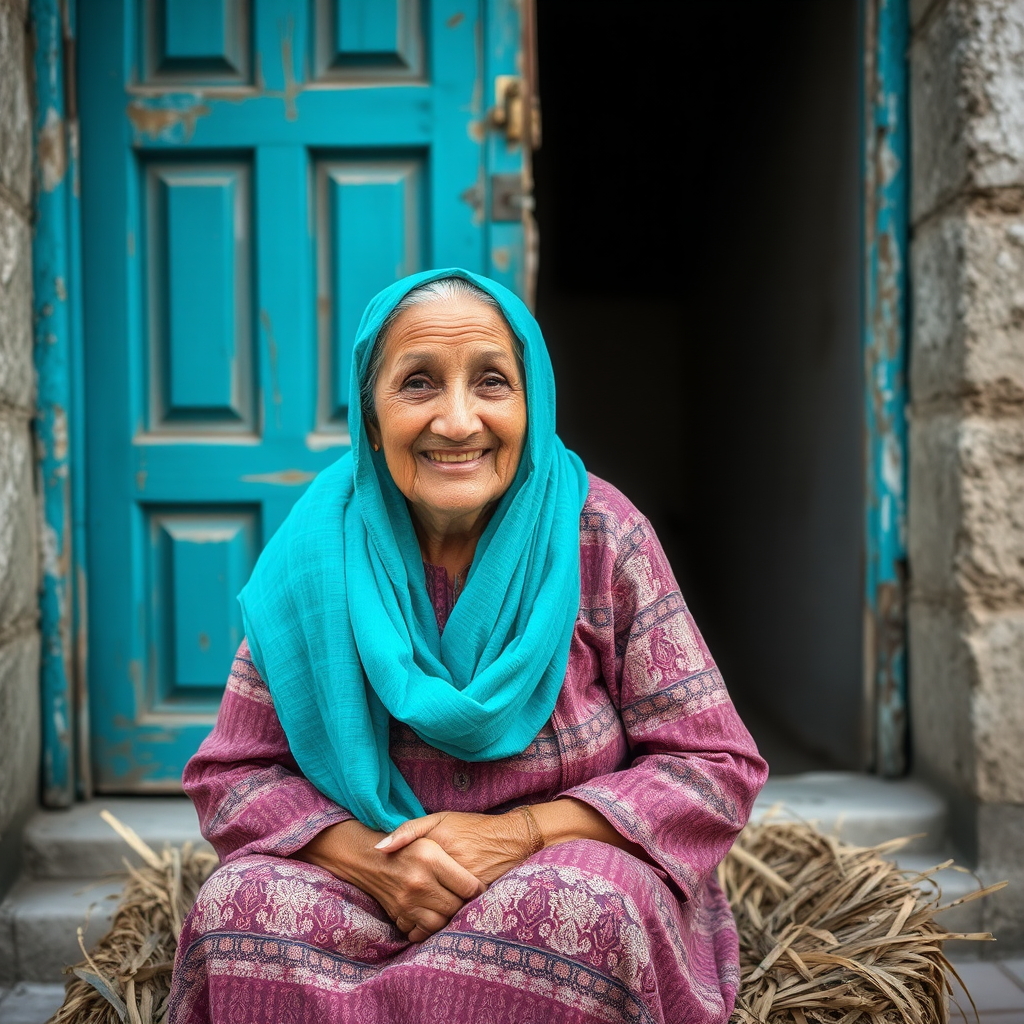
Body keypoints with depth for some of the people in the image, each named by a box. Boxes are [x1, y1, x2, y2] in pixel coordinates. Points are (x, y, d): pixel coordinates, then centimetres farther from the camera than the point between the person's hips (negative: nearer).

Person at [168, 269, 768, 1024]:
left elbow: (716, 770, -7)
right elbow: (231, 776, -1)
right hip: (372, 895, 1)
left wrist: (519, 834, -20)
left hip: (568, 877, 0)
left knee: (592, 910, -33)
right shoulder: (321, 558, -5)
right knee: (245, 904, -27)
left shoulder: (599, 536, -9)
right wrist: (362, 854, -21)